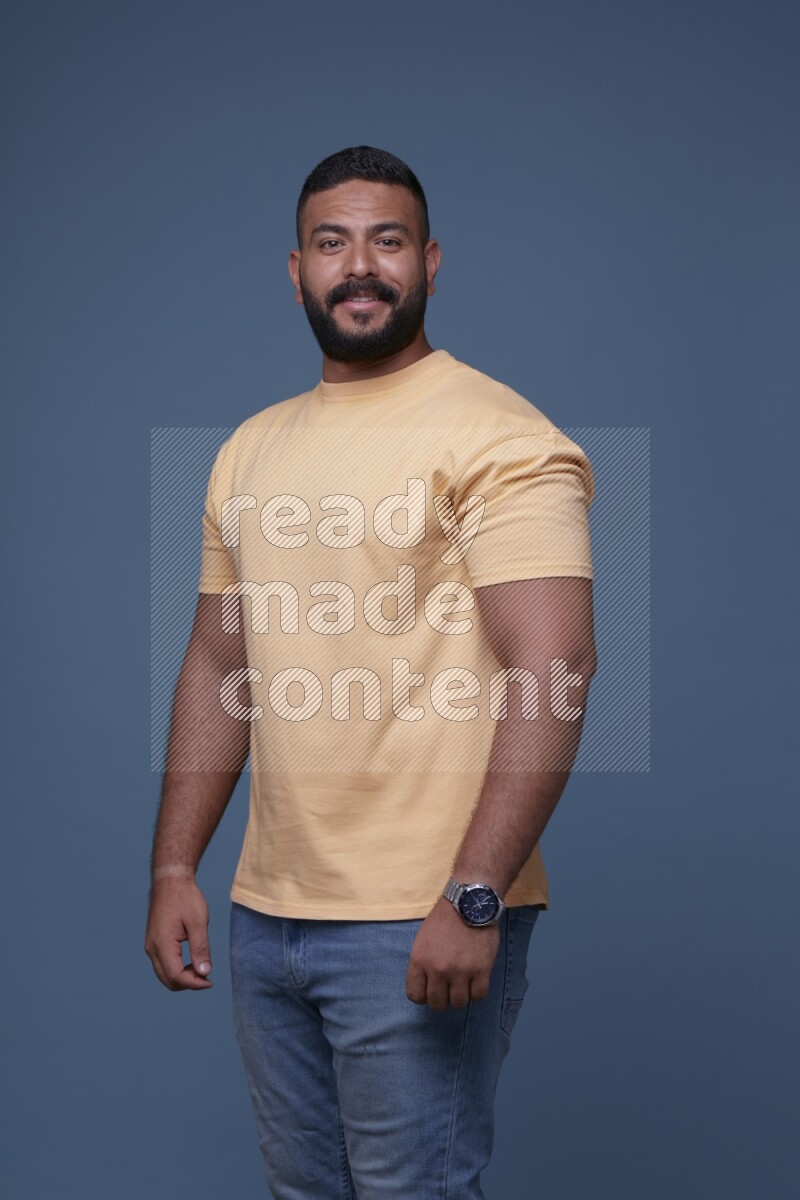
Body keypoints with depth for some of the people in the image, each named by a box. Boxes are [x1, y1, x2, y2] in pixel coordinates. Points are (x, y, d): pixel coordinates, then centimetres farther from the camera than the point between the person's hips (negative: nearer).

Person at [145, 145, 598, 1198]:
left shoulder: (496, 436, -10)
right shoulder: (251, 450, 13)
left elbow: (554, 670, -18)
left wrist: (472, 899, -24)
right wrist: (174, 869, 11)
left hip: (424, 925, -7)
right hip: (265, 913, 7)